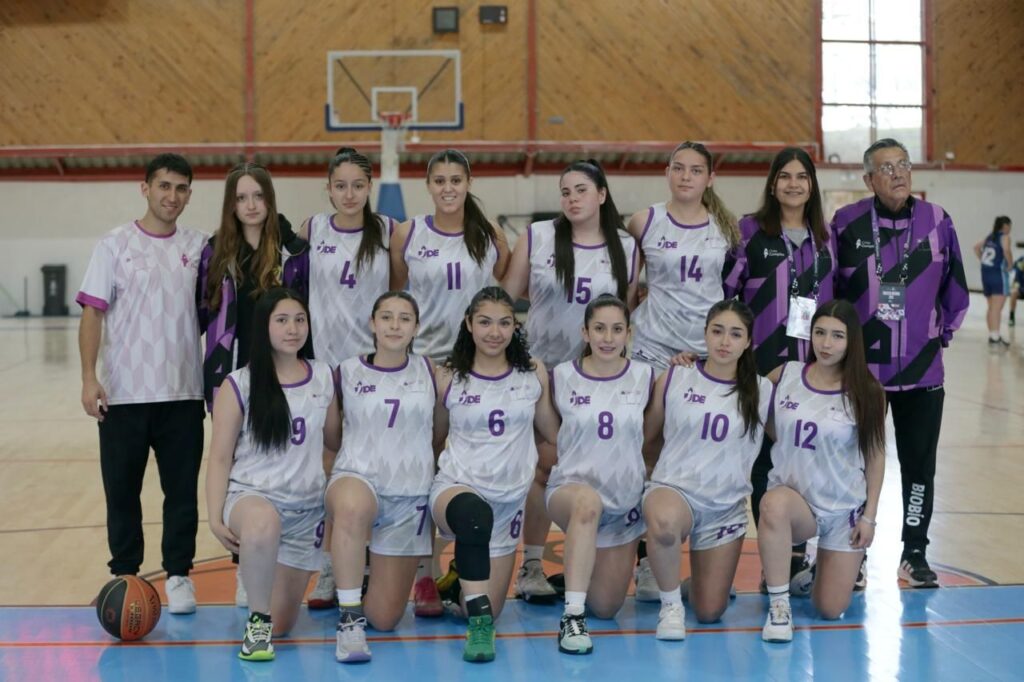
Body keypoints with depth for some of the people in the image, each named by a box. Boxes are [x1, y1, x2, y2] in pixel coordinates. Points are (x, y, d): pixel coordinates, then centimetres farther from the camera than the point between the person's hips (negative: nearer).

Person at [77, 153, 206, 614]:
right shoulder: (115, 245, 1)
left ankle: (179, 575, 16)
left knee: (183, 490, 4)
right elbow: (93, 312, -2)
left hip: (183, 393, 2)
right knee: (122, 490, 6)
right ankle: (124, 574, 20)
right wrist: (89, 376, -12)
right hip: (124, 394, -1)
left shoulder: (198, 247, 7)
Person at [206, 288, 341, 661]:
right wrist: (216, 519, -14)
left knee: (282, 625, 6)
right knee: (264, 522, -43)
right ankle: (257, 621, -20)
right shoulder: (239, 385, -5)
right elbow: (220, 457, -5)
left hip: (306, 509, 4)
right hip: (251, 494, -3)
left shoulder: (323, 377, 5)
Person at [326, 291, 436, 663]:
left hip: (410, 496, 2)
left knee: (384, 619, 3)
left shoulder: (429, 372, 4)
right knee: (352, 507, -43)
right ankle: (349, 618, -28)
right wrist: (326, 480, 1)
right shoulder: (346, 373, 1)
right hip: (357, 478, -2)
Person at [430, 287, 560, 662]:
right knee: (475, 513, -42)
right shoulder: (448, 378, -3)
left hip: (509, 499, 3)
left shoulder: (534, 373, 2)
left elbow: (554, 432, 13)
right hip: (456, 486, -3)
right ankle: (479, 621, -32)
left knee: (487, 611, 9)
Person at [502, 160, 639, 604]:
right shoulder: (537, 237, 1)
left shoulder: (626, 247, 5)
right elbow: (507, 297, 5)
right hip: (542, 369, -1)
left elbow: (628, 312, 12)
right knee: (546, 464, -5)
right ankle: (531, 565, 5)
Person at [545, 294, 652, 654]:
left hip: (625, 500, 3)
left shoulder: (644, 376, -1)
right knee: (587, 502, -42)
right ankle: (571, 617, -38)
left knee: (606, 607, 7)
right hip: (571, 486, -3)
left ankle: (580, 573, 43)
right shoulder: (562, 376, -4)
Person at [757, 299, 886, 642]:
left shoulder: (867, 393, -7)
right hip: (792, 495, 0)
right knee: (774, 504, -39)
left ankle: (816, 567, 39)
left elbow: (875, 455, -1)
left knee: (831, 609, 1)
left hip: (844, 509, 1)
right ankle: (779, 605, -22)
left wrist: (870, 516, -3)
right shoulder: (783, 376, -4)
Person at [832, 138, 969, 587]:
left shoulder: (937, 221, -1)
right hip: (860, 369, -1)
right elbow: (827, 289, 3)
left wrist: (942, 334, 9)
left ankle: (915, 554, 21)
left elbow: (955, 288, 9)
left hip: (922, 370, 1)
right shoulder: (846, 224, -5)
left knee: (919, 464, 7)